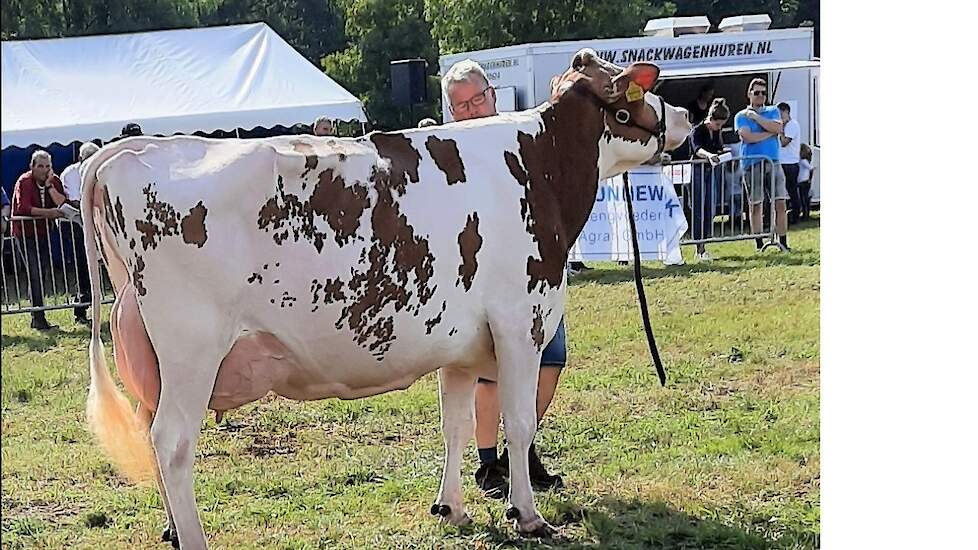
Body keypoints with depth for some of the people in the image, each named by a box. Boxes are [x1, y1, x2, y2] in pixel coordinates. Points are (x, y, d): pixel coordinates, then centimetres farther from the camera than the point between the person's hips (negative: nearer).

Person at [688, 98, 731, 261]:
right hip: (698, 172, -7)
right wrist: (709, 155, -54)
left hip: (714, 172, 7)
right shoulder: (697, 130, -15)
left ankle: (703, 247, 11)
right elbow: (697, 149, -34)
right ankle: (699, 249, -6)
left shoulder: (717, 131, 6)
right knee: (698, 211, -7)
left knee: (709, 211, 6)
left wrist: (723, 151, 1)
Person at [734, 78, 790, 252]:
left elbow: (778, 128, -6)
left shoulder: (773, 111, 15)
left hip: (773, 162, 2)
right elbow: (747, 137, -11)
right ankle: (759, 244, 7)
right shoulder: (741, 116, 6)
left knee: (780, 203, -3)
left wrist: (756, 117, -6)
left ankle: (783, 243, 1)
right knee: (756, 205, 1)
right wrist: (770, 132, -5)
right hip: (752, 164, -2)